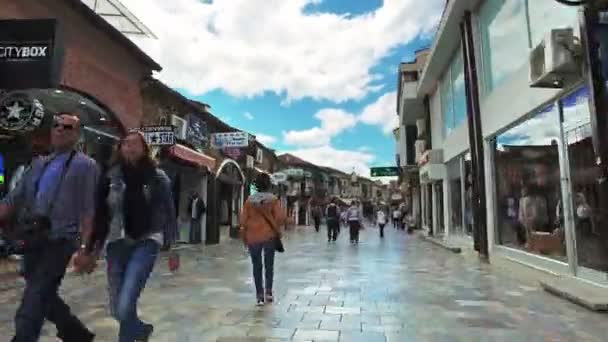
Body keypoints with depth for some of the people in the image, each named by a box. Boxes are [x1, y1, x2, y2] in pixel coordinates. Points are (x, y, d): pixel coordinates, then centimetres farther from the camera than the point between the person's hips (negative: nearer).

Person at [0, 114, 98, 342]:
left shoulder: (85, 165, -4)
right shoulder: (39, 164, 16)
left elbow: (89, 210, -11)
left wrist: (85, 247, -18)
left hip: (59, 240, -7)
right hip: (33, 238, 7)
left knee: (32, 306, -6)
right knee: (44, 297, 16)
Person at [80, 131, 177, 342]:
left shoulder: (158, 178, -1)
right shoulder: (110, 177, 4)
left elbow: (169, 213, 1)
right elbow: (100, 215, 7)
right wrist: (92, 248, 6)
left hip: (146, 242, -3)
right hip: (117, 243, 3)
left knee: (125, 307, -17)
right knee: (116, 309, 11)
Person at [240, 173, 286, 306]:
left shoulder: (249, 200, 0)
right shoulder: (273, 199, -5)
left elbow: (243, 220, 0)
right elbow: (280, 217, -12)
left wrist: (244, 238, 10)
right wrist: (277, 230, 6)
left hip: (253, 237, 1)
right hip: (269, 235, -1)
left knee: (257, 266, 10)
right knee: (269, 264, 15)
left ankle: (259, 295, 11)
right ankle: (268, 291, 11)